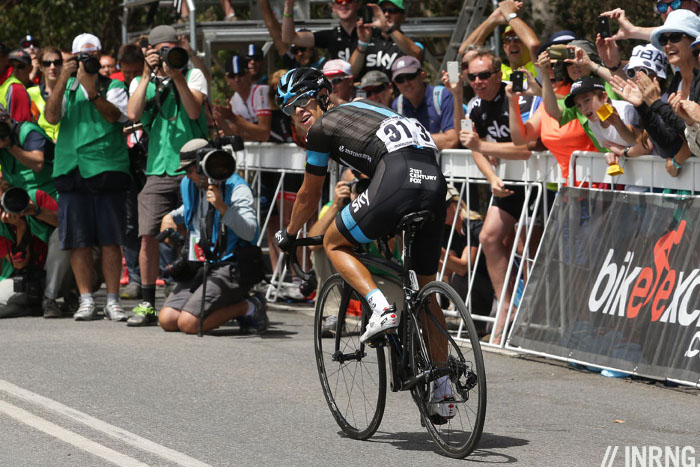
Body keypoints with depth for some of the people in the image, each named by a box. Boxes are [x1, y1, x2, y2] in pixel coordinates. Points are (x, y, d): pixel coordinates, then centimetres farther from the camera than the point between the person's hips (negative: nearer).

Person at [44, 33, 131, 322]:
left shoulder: (113, 87, 10)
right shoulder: (66, 88, 14)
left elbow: (113, 115, -8)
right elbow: (51, 117, -3)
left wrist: (92, 91, -21)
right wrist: (63, 80, -11)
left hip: (108, 170, -1)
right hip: (72, 170, 1)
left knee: (110, 241, -3)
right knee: (79, 241, 0)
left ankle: (112, 301, 2)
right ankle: (86, 301, 5)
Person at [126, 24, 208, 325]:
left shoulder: (193, 75, 7)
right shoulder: (141, 82, 13)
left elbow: (194, 112, -8)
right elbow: (133, 114, -6)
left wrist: (178, 77, -16)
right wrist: (148, 76, -7)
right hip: (158, 171, 2)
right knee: (149, 236, -6)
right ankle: (147, 304, 2)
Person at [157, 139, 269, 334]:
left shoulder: (237, 188, -10)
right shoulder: (190, 186, 13)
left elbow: (249, 232, -23)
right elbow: (188, 211, 36)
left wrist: (222, 207, -33)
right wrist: (170, 218, 14)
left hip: (230, 268, -8)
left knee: (188, 323, -23)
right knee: (167, 320, -9)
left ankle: (249, 307, -2)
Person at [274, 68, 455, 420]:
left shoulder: (322, 127, 15)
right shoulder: (360, 108, 35)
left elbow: (308, 197, 24)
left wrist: (289, 234, 41)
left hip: (397, 180, -7)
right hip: (434, 179, 7)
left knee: (334, 244, 18)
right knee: (424, 289, 16)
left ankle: (381, 307, -5)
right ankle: (442, 390, 15)